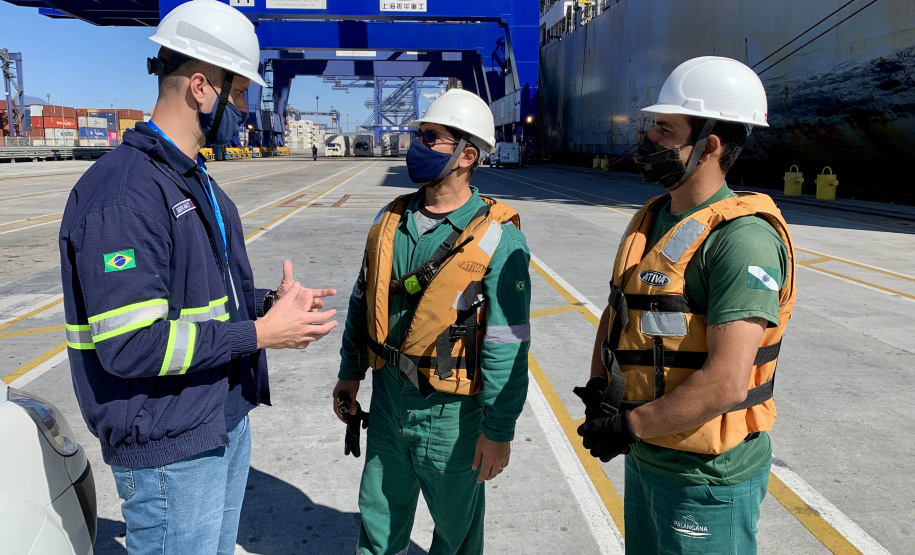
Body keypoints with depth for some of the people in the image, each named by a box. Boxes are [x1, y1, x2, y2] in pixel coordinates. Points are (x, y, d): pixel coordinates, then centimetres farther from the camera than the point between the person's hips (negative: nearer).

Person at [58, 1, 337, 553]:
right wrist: (260, 334, -22)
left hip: (228, 423, 9)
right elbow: (129, 344, -27)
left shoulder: (197, 182, 11)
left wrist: (269, 301, 1)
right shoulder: (122, 191, -22)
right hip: (170, 450, -9)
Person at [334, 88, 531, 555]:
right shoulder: (391, 220, 2)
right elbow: (363, 301, 12)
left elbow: (507, 345, -16)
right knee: (379, 516, 23)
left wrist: (499, 430, -14)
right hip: (389, 398, 5)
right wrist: (350, 372, 14)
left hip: (452, 411, -5)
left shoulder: (497, 239, -17)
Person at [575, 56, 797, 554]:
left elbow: (726, 384, -28)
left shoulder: (742, 239, -22)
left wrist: (628, 426, -18)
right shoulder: (650, 219, 5)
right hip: (644, 458, 8)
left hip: (707, 479, -8)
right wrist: (598, 392, -4)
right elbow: (614, 317, 12)